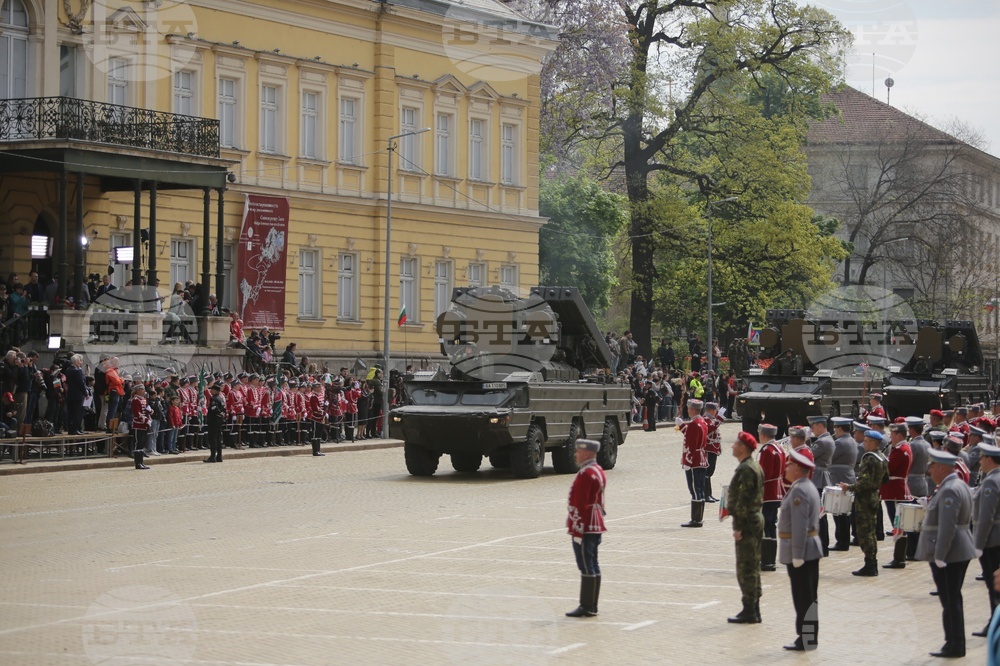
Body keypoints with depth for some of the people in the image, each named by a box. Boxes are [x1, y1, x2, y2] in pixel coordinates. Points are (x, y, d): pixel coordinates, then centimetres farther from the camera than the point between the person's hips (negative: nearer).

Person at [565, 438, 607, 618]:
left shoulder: (585, 474, -18)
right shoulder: (599, 471, 14)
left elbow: (580, 505, -20)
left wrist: (577, 530, -20)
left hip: (584, 527, -10)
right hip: (596, 527, 10)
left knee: (586, 567, -7)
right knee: (593, 566, 12)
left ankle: (586, 607, -5)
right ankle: (592, 606, 16)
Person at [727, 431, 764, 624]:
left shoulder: (745, 469, -17)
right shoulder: (755, 466, 14)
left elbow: (744, 500, -22)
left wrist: (738, 527, -20)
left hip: (746, 522, -10)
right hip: (756, 519, 10)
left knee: (745, 568, -6)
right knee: (753, 567, 14)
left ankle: (749, 612, -3)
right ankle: (754, 611, 18)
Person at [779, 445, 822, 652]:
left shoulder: (799, 490, -19)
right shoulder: (806, 487, 14)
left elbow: (800, 526, -24)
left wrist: (797, 555, -24)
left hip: (801, 551, -10)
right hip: (809, 551, 10)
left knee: (805, 598, -5)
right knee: (806, 597, 14)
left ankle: (807, 640, -1)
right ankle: (807, 636, 20)